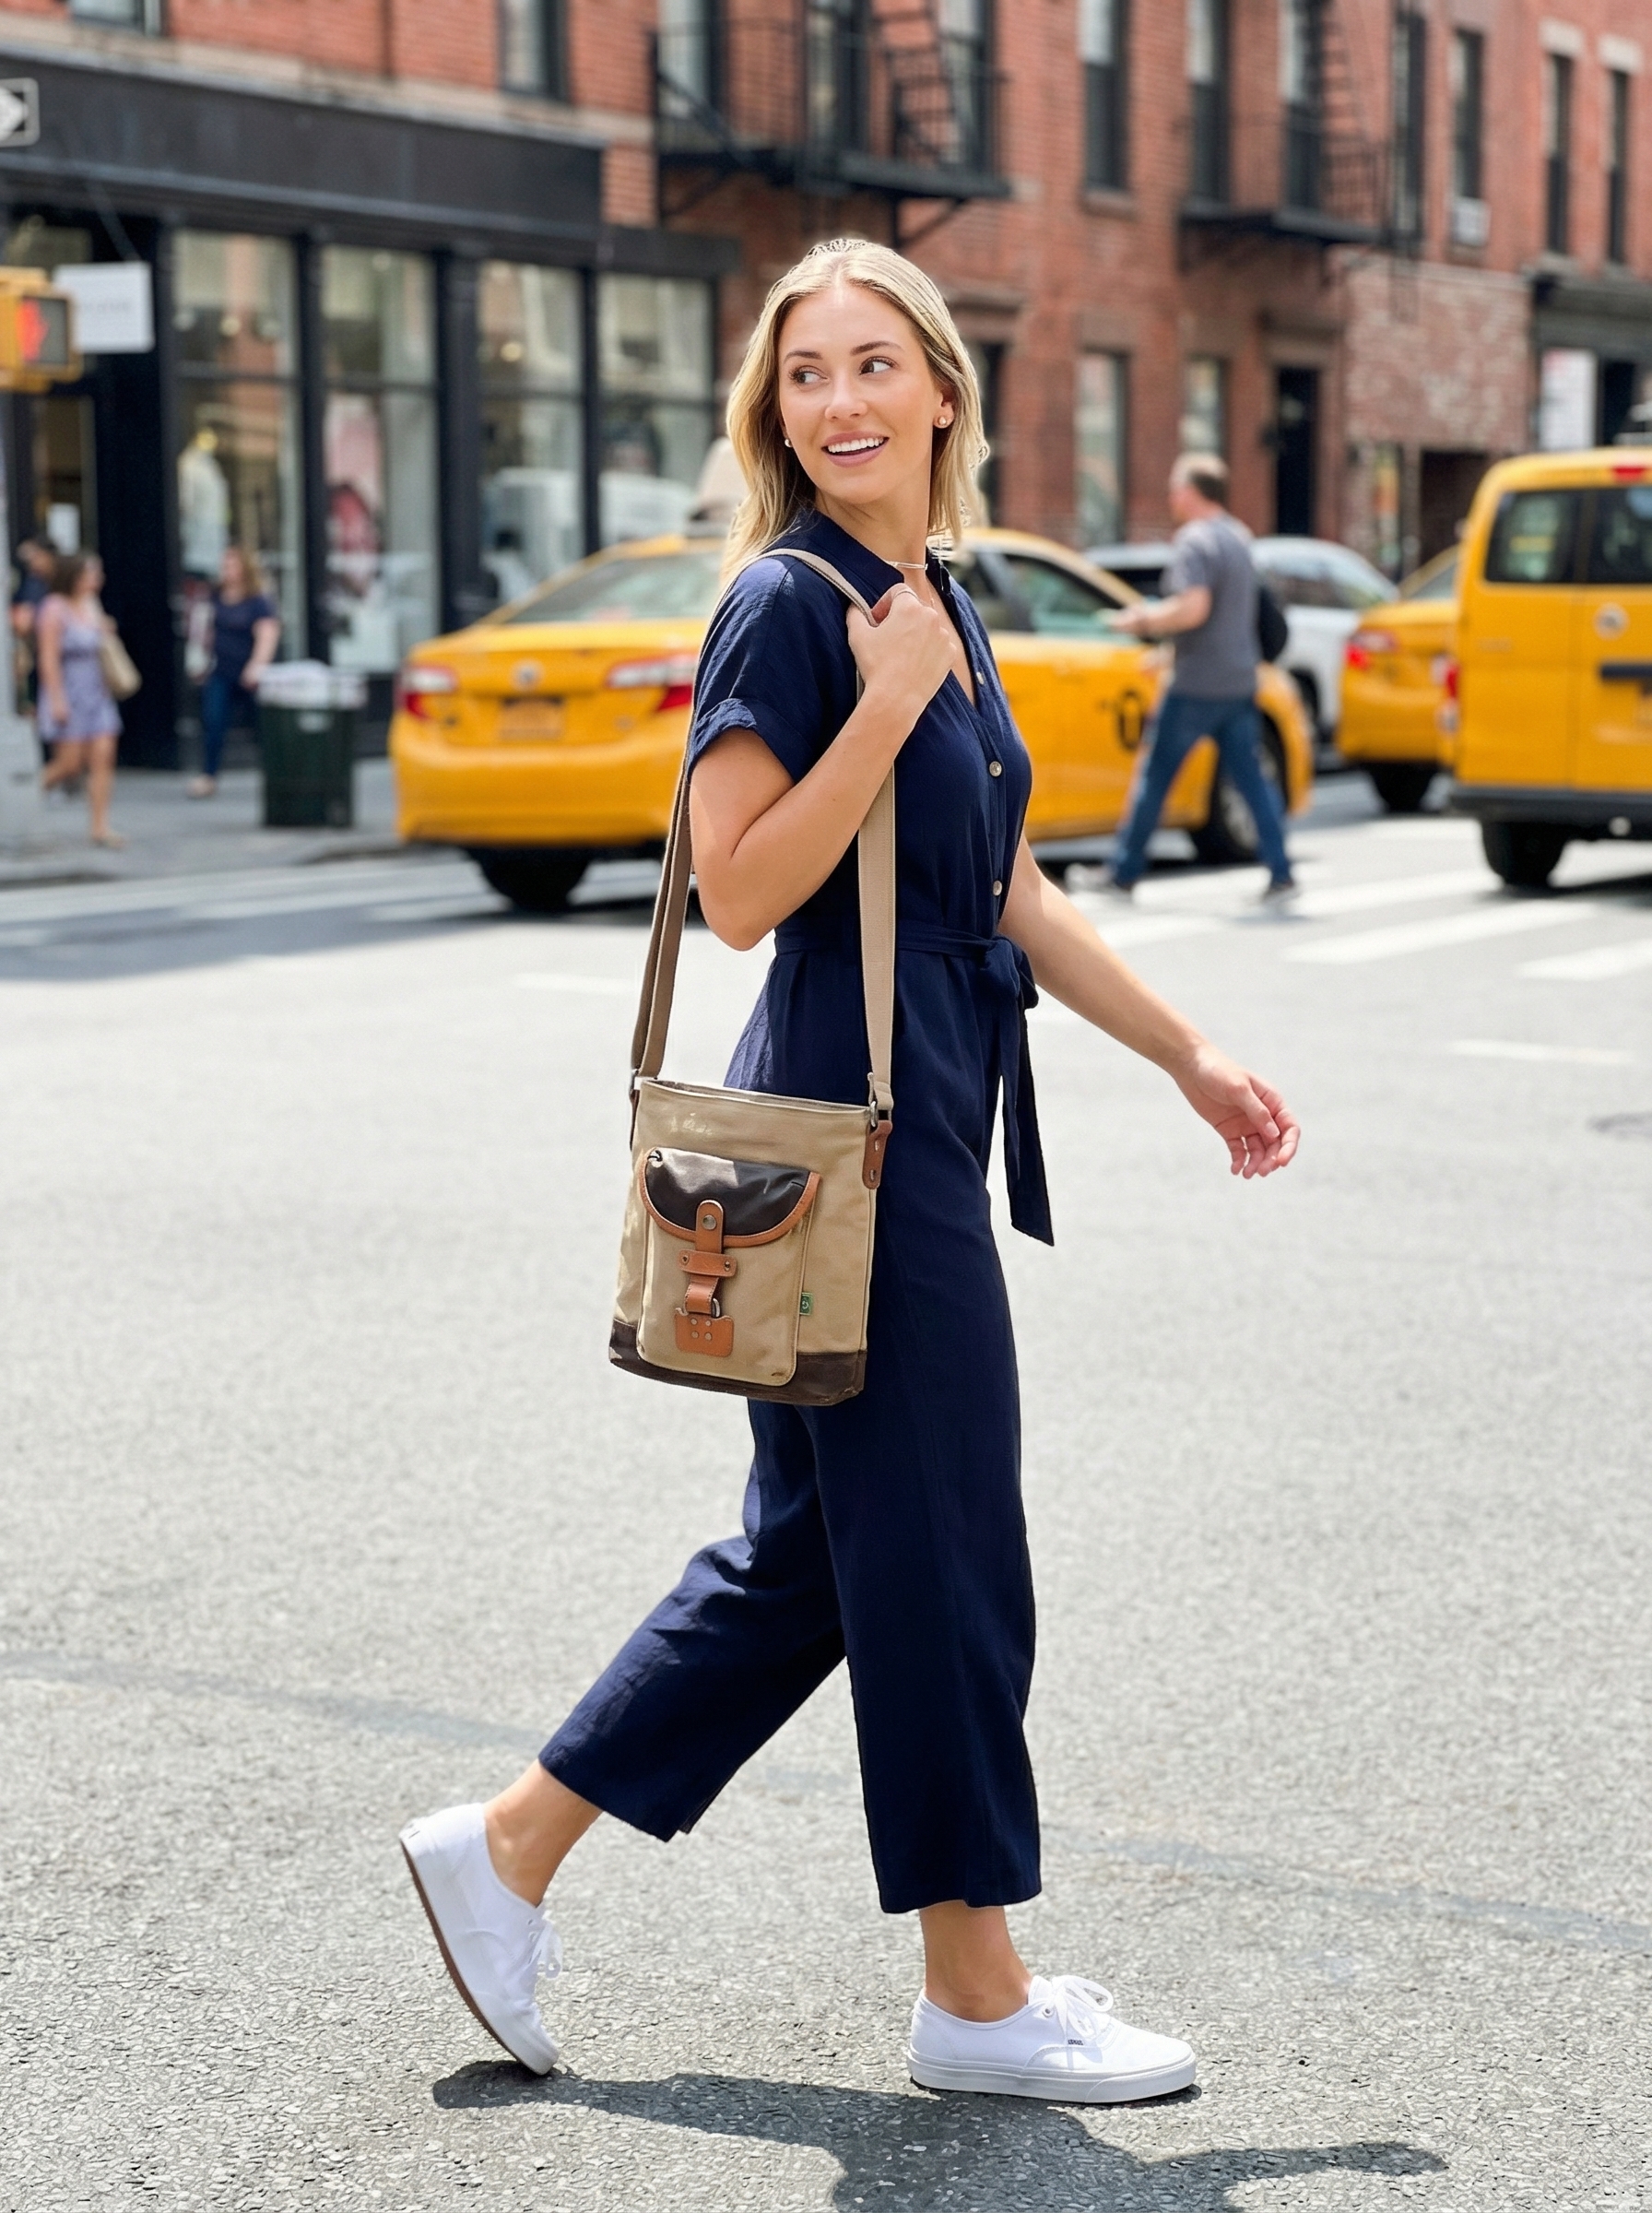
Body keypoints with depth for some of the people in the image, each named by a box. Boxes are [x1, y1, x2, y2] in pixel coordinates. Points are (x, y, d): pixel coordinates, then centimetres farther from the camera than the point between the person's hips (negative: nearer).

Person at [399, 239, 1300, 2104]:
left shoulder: (944, 610, 14)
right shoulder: (791, 604, -11)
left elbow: (1012, 898, 19)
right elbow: (741, 891, -18)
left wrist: (1189, 1058, 20)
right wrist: (885, 705, -22)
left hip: (923, 1116, 9)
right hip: (853, 1123, -9)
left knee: (811, 1548, 15)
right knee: (939, 1552, 1)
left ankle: (507, 1849, 23)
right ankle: (976, 1998, 15)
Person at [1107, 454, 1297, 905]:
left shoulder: (1195, 541, -13)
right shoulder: (1238, 537, 15)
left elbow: (1192, 609, -25)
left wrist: (1144, 621, -10)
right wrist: (1156, 618, 24)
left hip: (1196, 687, -8)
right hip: (1240, 681, 8)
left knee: (1154, 777, 2)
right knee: (1250, 779, 6)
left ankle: (1123, 875, 8)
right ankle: (1280, 873, -3)